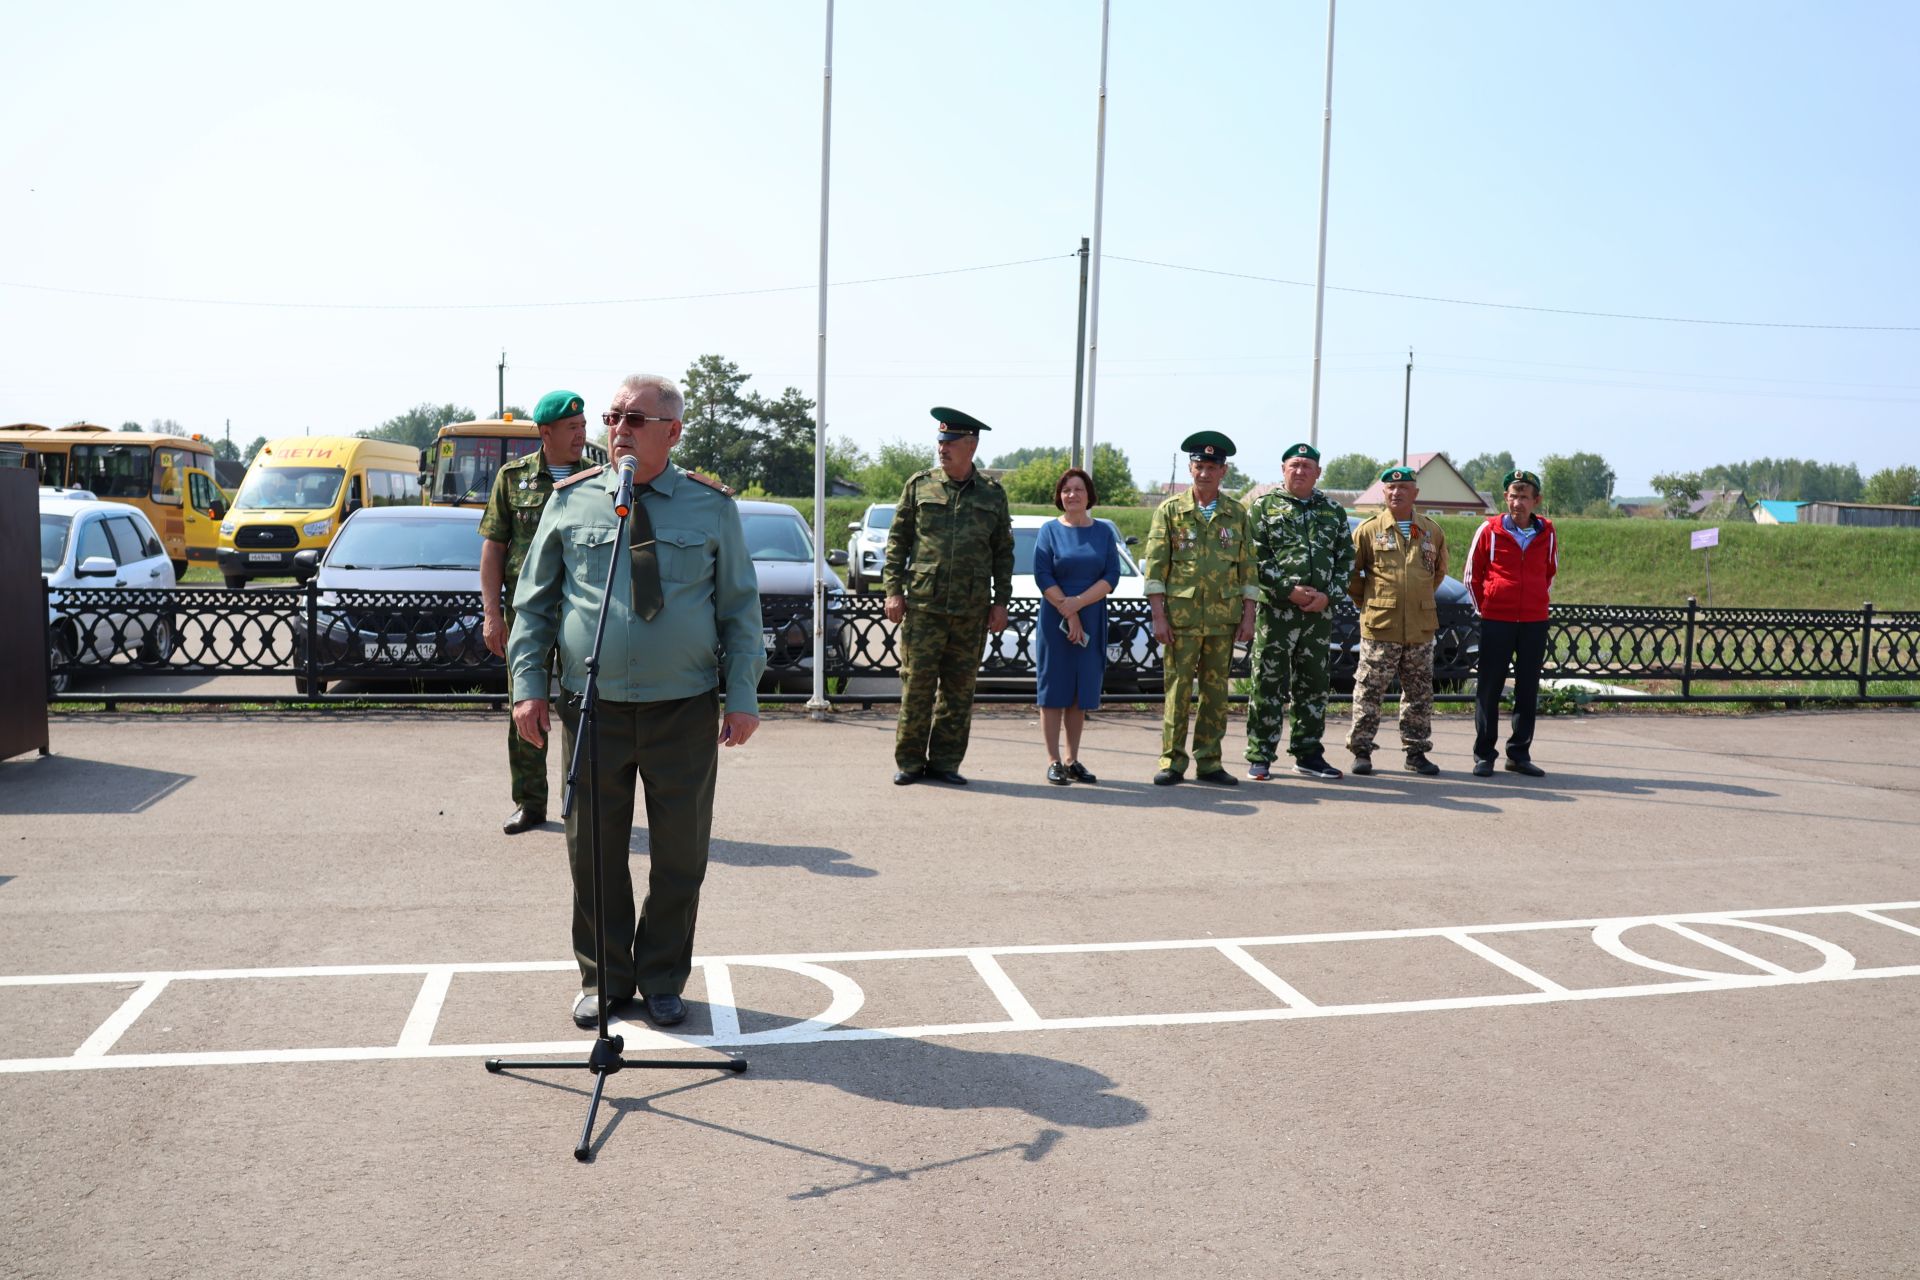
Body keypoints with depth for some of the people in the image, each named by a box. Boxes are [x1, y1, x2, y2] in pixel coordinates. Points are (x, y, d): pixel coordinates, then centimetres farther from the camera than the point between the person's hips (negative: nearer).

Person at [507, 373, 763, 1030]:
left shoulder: (711, 506, 4)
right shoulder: (571, 500, 5)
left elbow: (740, 607, 6)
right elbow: (534, 600, 9)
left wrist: (742, 696, -1)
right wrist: (528, 684, 1)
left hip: (685, 711, 0)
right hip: (592, 708, 1)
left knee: (679, 854, 7)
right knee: (594, 851, 8)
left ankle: (662, 981, 25)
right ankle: (602, 979, 26)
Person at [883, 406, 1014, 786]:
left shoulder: (993, 495, 9)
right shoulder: (919, 485, 7)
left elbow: (1003, 553, 12)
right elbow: (897, 540, 7)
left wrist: (1001, 602, 6)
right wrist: (893, 590, -1)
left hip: (972, 611, 1)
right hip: (922, 604, -1)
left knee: (958, 690, 5)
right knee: (916, 685, -2)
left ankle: (945, 762, 14)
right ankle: (909, 762, 9)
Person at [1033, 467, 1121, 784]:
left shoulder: (1104, 532, 8)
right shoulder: (1050, 530, 1)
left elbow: (1112, 576, -2)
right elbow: (1042, 576, -7)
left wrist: (1078, 603, -15)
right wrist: (1067, 612, -14)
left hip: (1092, 623, 2)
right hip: (1054, 622, -2)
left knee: (1081, 692, 6)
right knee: (1054, 689, -1)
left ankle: (1073, 760, 15)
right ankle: (1053, 762, 3)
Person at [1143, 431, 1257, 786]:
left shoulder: (1237, 513, 9)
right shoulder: (1170, 510, 3)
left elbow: (1247, 567, 11)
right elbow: (1155, 564, 0)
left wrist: (1248, 616, 4)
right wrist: (1158, 616, -7)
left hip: (1224, 617, 3)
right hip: (1181, 617, -2)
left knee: (1216, 691, 6)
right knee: (1177, 688, -2)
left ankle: (1209, 763, 14)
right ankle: (1172, 762, 6)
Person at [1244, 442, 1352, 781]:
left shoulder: (1333, 511, 14)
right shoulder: (1264, 505, 3)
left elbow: (1346, 558, 11)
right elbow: (1256, 555, -5)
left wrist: (1329, 595, -4)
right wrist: (1288, 590, -14)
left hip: (1320, 611, 4)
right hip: (1276, 609, -4)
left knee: (1313, 683, 10)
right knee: (1269, 683, -3)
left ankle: (1308, 754, 20)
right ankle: (1260, 758, 3)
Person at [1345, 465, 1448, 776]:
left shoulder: (1431, 531, 9)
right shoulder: (1369, 529, 0)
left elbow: (1439, 570, 23)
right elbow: (1350, 570, 6)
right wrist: (1364, 601, 6)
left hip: (1421, 627, 3)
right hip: (1380, 625, -3)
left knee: (1419, 693, 9)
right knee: (1369, 691, -1)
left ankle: (1416, 752, 18)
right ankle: (1361, 751, 8)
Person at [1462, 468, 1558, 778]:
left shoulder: (1547, 533, 4)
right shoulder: (1489, 531, -3)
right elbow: (1472, 574, 6)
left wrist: (1539, 602, 13)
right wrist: (1484, 608, 5)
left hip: (1535, 622, 3)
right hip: (1496, 621, -2)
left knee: (1528, 689, 7)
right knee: (1489, 688, 1)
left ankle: (1519, 754, 16)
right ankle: (1483, 755, 8)